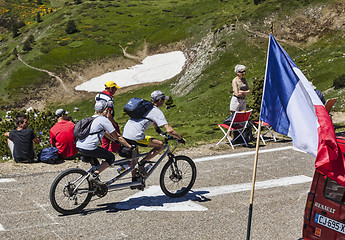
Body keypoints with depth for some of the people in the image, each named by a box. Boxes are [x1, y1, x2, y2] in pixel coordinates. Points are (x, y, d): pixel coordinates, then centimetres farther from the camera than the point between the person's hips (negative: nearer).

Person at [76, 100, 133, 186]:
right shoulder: (104, 120, -4)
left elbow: (105, 133, 32)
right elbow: (116, 136, -2)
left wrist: (115, 140, 36)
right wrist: (130, 147, 5)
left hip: (79, 146, 9)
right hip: (88, 148, -9)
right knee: (111, 157, 6)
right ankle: (94, 175, -6)